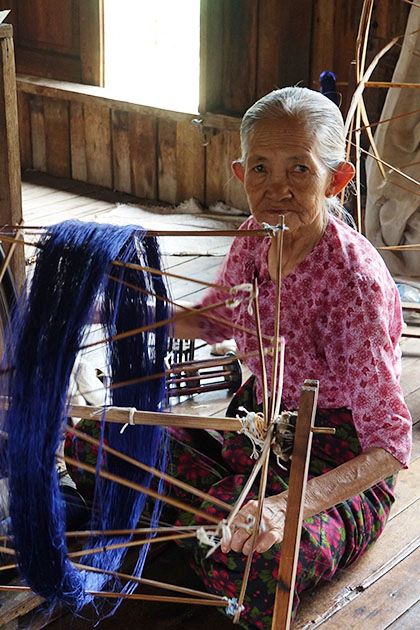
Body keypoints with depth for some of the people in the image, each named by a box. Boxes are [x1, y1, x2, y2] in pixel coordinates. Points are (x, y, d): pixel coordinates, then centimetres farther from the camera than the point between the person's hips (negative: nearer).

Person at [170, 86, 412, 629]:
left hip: (339, 472, -6)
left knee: (261, 562, -37)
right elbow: (214, 320, 15)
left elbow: (390, 446, -29)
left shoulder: (354, 280, -28)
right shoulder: (257, 236, -7)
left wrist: (289, 506, -44)